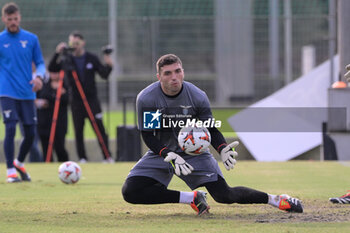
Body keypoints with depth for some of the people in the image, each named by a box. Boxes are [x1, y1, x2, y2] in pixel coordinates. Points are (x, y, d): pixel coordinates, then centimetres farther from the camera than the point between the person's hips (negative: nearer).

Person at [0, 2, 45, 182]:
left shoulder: (31, 39, 6)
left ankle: (19, 162, 30)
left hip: (27, 92, 3)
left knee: (30, 132, 4)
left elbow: (40, 63, 11)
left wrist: (39, 77, -8)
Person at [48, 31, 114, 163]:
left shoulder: (91, 58, 3)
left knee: (99, 128, -5)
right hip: (76, 101, 1)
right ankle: (82, 158, 6)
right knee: (78, 131, 0)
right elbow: (51, 68, -9)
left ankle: (107, 157, -2)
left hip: (91, 99, -1)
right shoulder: (67, 59, 2)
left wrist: (108, 66, -16)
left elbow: (104, 75, 4)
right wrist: (57, 54, -21)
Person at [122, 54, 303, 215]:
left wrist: (222, 149, -26)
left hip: (194, 152, -1)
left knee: (224, 195, -16)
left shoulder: (198, 97, -15)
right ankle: (191, 198, -10)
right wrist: (169, 156, -31)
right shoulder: (146, 98, -18)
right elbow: (148, 136, -15)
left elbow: (211, 129, -5)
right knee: (130, 191, -20)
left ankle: (275, 200, 6)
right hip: (161, 153, 1)